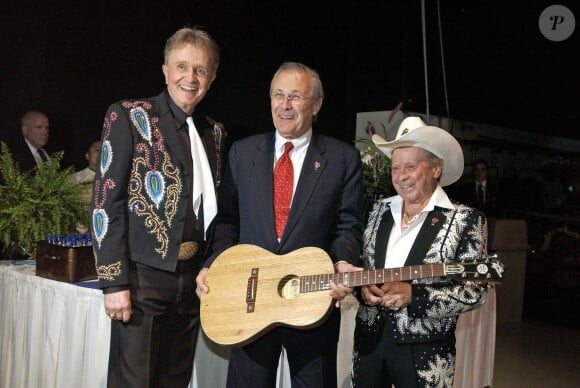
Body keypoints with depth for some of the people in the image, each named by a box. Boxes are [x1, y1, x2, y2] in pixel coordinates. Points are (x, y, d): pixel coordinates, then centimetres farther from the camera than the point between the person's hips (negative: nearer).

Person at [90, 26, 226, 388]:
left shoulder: (214, 131, 13)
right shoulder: (128, 116, -4)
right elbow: (106, 202, -10)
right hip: (143, 275, -5)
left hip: (194, 276, 6)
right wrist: (115, 281, -15)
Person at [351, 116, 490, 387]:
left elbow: (474, 292, -12)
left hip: (424, 349, -4)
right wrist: (363, 287, -9)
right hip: (369, 339, 4)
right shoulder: (380, 210, 7)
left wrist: (413, 295, -21)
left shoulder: (465, 219, -8)